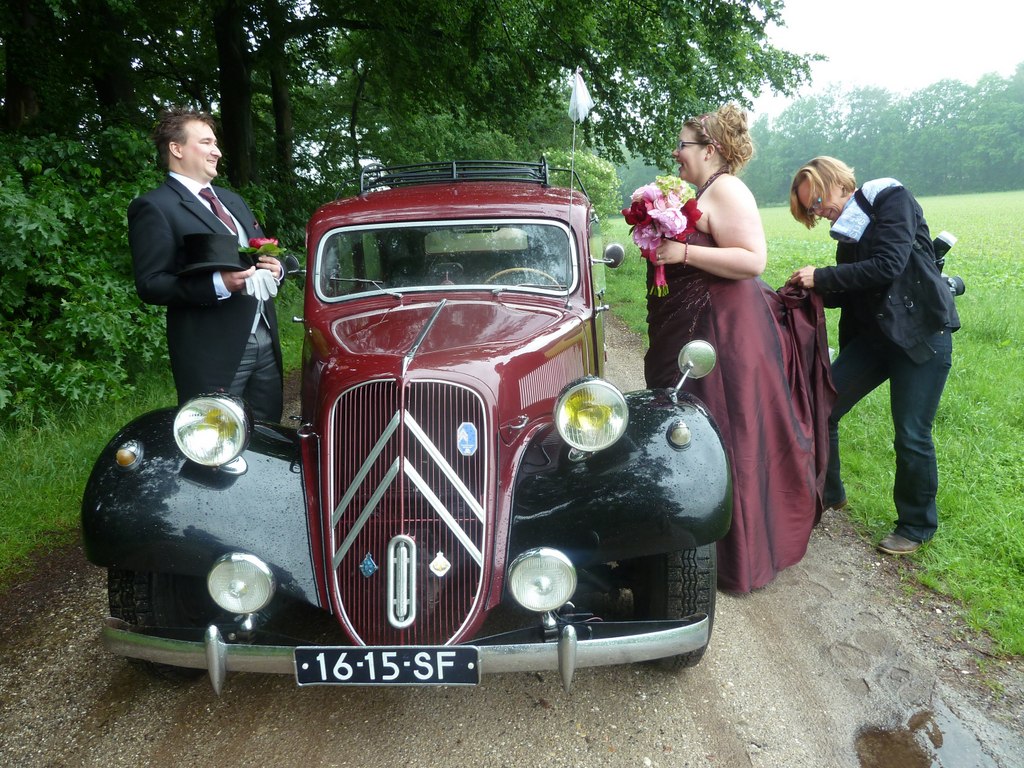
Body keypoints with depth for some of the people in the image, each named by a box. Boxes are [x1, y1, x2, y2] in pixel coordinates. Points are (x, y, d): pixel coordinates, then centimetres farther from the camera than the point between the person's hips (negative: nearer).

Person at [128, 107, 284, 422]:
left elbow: (261, 253, 27)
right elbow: (150, 284, -12)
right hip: (211, 354, -7)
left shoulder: (231, 200, 21)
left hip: (265, 343, 7)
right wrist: (218, 284, -24)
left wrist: (274, 268, 3)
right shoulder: (154, 207, -5)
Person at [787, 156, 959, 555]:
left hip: (921, 334, -7)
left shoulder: (892, 199, -9)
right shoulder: (849, 229, 12)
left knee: (912, 437, -2)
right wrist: (813, 292, -2)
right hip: (874, 334, 7)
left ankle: (917, 525, 20)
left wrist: (821, 277, -16)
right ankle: (827, 493, 23)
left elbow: (888, 266, -21)